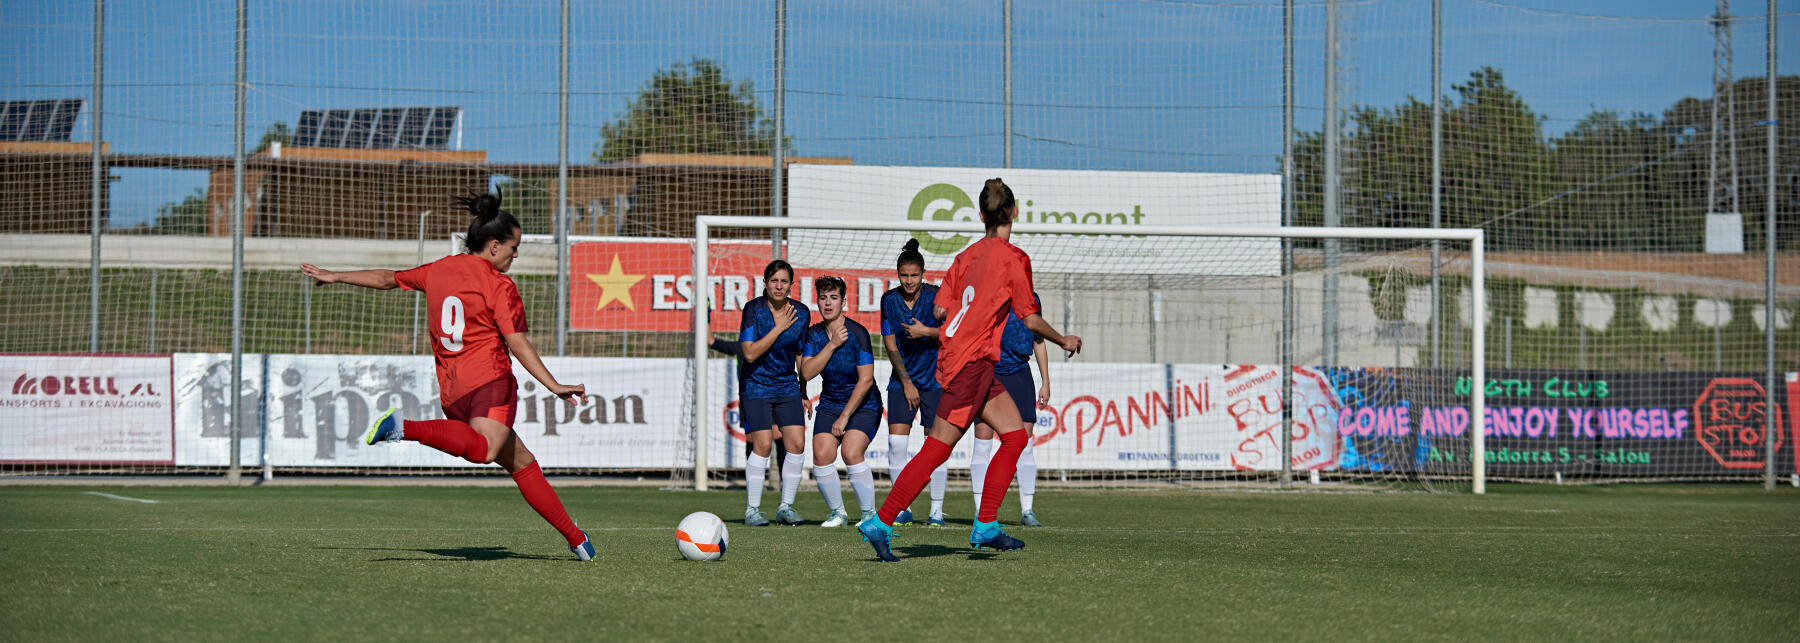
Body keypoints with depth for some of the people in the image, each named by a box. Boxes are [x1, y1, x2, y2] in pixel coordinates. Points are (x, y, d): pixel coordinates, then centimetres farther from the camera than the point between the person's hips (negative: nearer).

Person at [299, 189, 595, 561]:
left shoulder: (439, 270, 17)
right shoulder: (499, 285, -2)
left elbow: (389, 279, 30)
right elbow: (517, 343, -10)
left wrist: (335, 277, 44)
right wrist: (554, 386, -12)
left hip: (451, 392, 8)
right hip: (489, 381, -8)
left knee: (521, 462, 14)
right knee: (483, 450, -36)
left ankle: (574, 537, 14)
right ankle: (405, 428, -49)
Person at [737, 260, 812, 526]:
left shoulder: (801, 312, 0)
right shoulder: (754, 309, -12)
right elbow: (750, 354, -19)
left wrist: (804, 392, 12)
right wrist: (779, 328, -21)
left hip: (787, 386, 4)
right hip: (756, 386, -4)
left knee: (796, 443, -7)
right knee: (763, 444, -14)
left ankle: (786, 507, 6)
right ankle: (752, 510, -4)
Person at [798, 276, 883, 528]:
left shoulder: (857, 333, -15)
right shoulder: (814, 334, 0)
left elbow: (865, 380, -16)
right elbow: (806, 372, -11)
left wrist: (845, 417, -16)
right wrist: (832, 345, -19)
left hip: (863, 405, -4)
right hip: (829, 404, 4)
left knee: (851, 453, -25)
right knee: (822, 455, -16)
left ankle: (870, 514, -10)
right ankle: (838, 513, 3)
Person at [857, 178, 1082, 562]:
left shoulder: (969, 254, 10)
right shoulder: (1013, 258, -11)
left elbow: (939, 308, 9)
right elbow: (1030, 319, -8)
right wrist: (1063, 341, 9)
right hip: (971, 364, -8)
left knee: (1016, 435, 10)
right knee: (937, 450, -7)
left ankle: (985, 528, 8)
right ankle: (880, 523, -6)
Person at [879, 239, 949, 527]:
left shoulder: (935, 296, -8)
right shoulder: (889, 299, -1)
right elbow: (890, 344, 0)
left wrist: (927, 332, -23)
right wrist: (906, 383, -5)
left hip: (934, 377, -2)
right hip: (902, 378, 2)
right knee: (896, 441, -7)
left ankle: (937, 510, 1)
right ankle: (902, 508, 1)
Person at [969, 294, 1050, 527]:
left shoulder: (1032, 299, 7)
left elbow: (1039, 342, 16)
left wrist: (1045, 382, 14)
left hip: (1019, 373, 3)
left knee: (1025, 444, -1)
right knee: (983, 444, -3)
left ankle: (1027, 510, 5)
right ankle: (981, 510, 3)